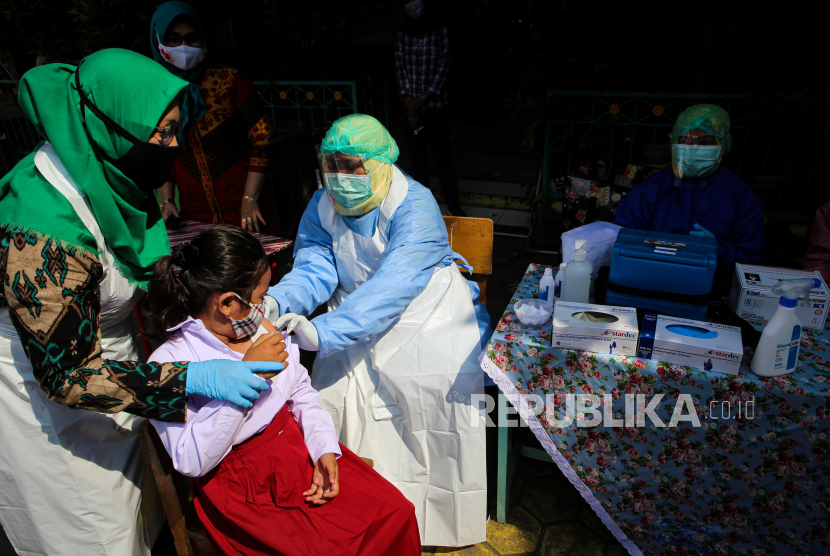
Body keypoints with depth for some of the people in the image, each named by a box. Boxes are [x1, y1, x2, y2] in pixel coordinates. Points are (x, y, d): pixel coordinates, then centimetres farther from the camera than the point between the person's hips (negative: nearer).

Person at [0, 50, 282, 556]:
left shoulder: (104, 175, -9)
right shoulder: (45, 231, -35)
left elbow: (149, 273, 5)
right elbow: (67, 373, -30)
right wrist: (193, 379, -33)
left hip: (108, 358, 7)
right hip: (46, 397, -7)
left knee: (134, 509, 24)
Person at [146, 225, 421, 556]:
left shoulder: (263, 328, 6)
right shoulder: (167, 364, -14)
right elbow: (191, 461, -22)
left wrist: (325, 449, -4)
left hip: (300, 452, 6)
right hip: (244, 489, -5)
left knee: (396, 511, -8)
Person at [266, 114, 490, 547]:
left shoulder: (415, 207, -22)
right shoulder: (323, 206, -1)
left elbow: (391, 287, -34)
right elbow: (314, 271, -10)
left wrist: (324, 331, -46)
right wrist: (273, 302, -33)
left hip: (427, 314, -4)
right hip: (359, 322, 5)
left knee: (447, 383, -26)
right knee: (334, 382, -17)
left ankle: (450, 516, 1)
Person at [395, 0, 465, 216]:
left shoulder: (440, 31, -1)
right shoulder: (401, 34, 5)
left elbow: (443, 68, -7)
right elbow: (400, 69, 2)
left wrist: (422, 99, -14)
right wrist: (409, 102, -8)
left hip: (436, 104, -2)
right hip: (412, 106, 2)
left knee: (443, 157, -1)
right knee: (418, 158, 7)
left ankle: (453, 203, 11)